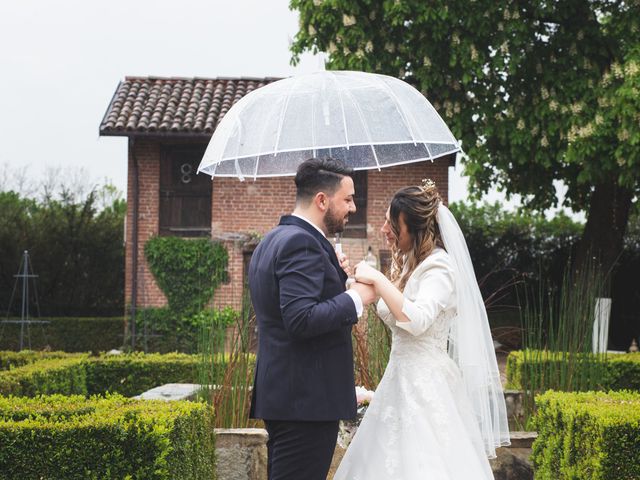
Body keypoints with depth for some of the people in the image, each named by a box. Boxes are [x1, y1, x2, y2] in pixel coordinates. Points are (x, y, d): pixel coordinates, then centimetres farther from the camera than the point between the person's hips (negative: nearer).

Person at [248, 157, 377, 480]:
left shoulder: (271, 241, 16)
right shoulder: (302, 242, -15)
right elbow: (301, 320, -25)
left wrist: (335, 277, 13)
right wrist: (355, 298, -14)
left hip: (279, 393, 10)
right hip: (307, 399, -10)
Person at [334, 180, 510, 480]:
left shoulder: (439, 267, -13)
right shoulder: (406, 264, 15)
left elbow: (416, 320, -27)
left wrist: (377, 279, -23)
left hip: (426, 384, -9)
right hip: (400, 379, 9)